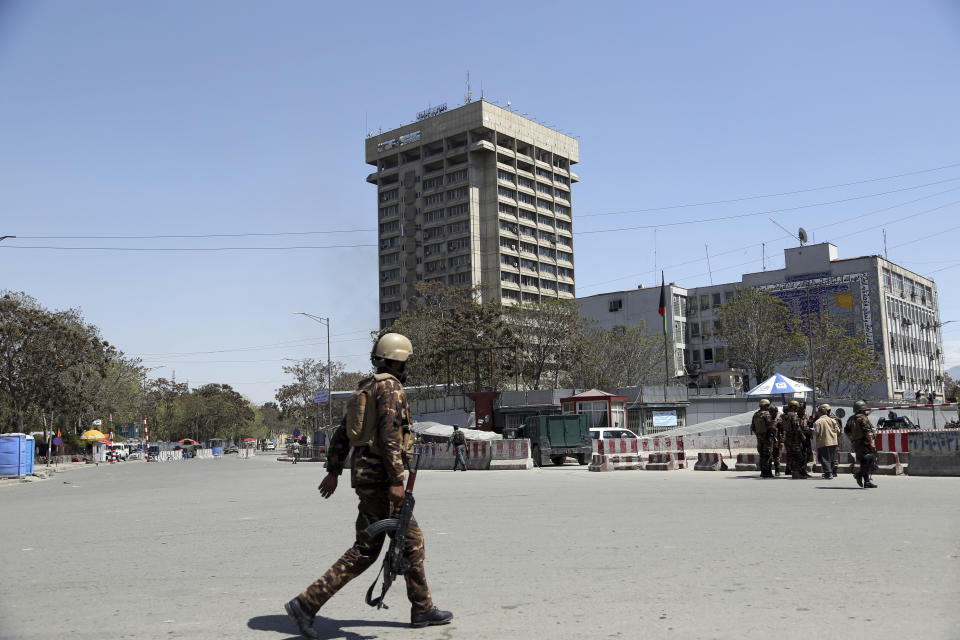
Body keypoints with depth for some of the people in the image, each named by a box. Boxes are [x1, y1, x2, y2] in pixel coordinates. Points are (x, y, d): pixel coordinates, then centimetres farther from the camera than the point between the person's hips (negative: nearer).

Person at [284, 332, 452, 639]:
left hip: (365, 474, 10)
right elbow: (389, 434, -22)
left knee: (412, 541, 15)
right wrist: (396, 480, -24)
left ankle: (423, 609, 22)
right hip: (379, 478, -10)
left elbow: (342, 432, 19)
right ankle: (307, 603, -4)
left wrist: (333, 471, 20)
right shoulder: (390, 387, -12)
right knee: (364, 550, -5)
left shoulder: (367, 389, 18)